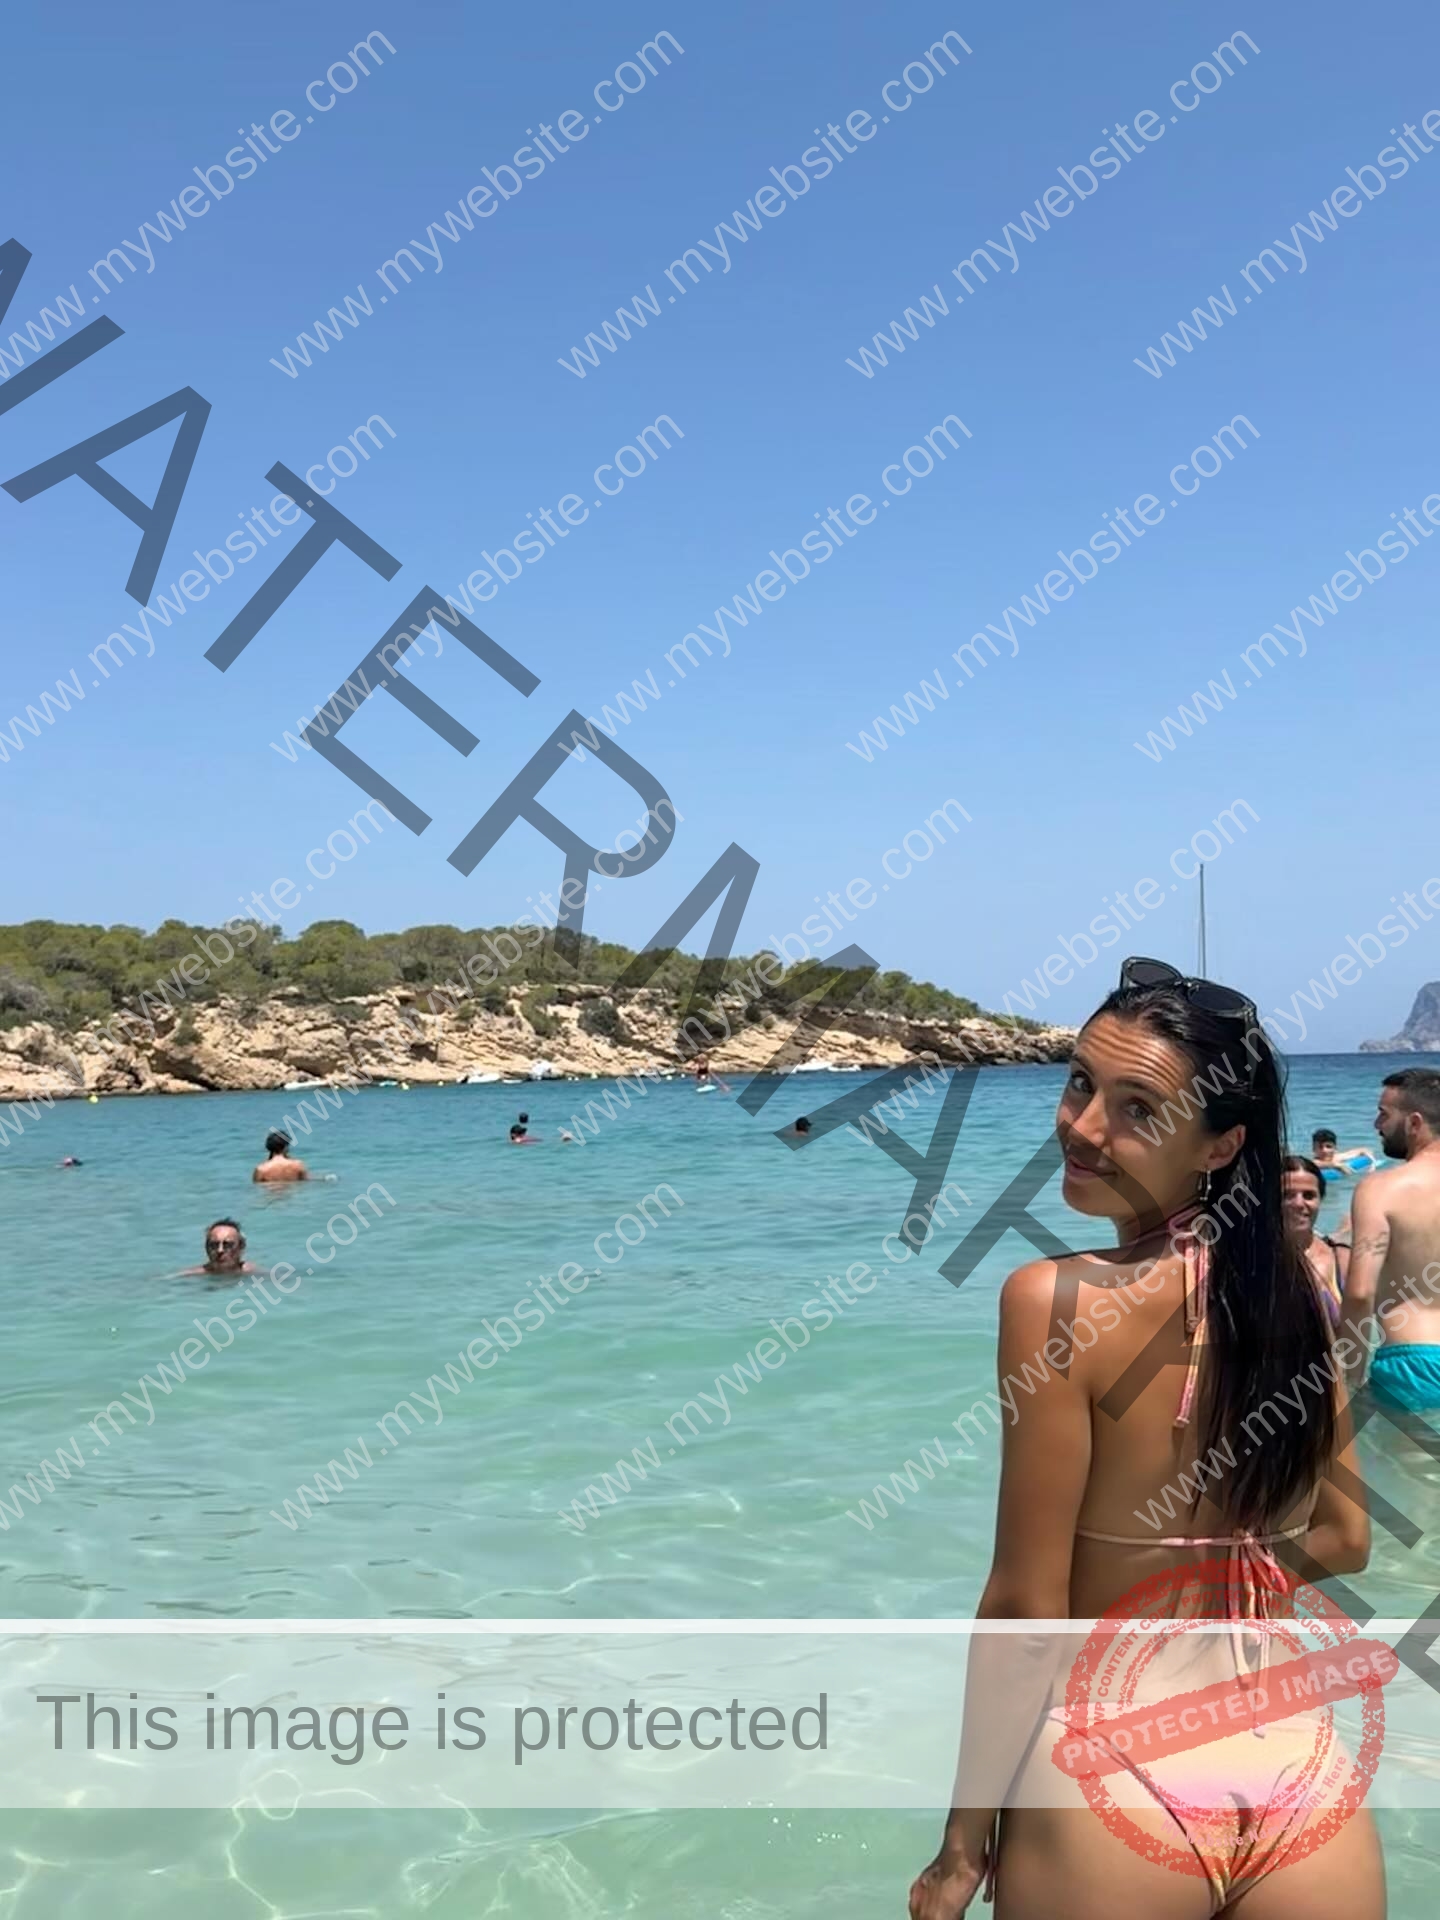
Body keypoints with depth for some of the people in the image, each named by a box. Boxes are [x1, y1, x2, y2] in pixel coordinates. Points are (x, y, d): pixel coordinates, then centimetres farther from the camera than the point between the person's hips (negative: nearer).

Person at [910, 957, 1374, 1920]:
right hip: (1303, 1779, 4)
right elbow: (1341, 1542, 11)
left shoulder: (1057, 1298, -17)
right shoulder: (1301, 1290, 0)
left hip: (1115, 1782, -4)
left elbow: (1028, 1608, -15)